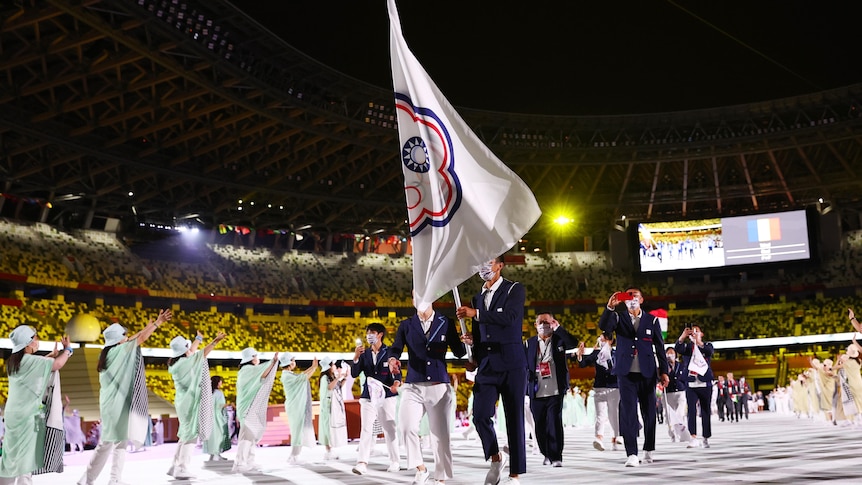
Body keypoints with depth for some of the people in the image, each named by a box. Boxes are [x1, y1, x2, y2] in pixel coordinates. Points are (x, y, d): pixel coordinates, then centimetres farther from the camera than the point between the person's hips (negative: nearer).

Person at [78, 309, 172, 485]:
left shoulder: (108, 352, 10)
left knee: (105, 444, 15)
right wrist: (157, 323, 2)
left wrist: (147, 327, 30)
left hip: (109, 405, 9)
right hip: (119, 404, -9)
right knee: (120, 444, -4)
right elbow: (141, 338, -9)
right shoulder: (120, 351, -11)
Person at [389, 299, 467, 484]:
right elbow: (396, 348, -2)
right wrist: (393, 359, -25)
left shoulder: (446, 323, 8)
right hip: (413, 387, 0)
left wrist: (466, 342, -14)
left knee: (441, 434, 1)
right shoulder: (406, 325, 9)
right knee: (406, 426, -20)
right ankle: (420, 469, 0)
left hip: (439, 387, 0)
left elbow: (458, 352, 8)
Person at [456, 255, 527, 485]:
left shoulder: (515, 290, -1)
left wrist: (476, 314, -18)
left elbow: (510, 317, -20)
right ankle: (496, 458, 19)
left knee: (514, 419, 0)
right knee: (480, 416, -6)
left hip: (511, 365, -5)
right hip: (486, 366, 5)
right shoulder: (478, 298, 18)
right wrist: (472, 340, 2)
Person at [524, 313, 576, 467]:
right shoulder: (530, 343, 9)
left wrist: (558, 328, -17)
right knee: (540, 426, 7)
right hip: (536, 393, 2)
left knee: (555, 424, -6)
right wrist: (525, 388, 0)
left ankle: (556, 457, 1)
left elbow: (573, 343, -14)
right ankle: (547, 454, 23)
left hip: (555, 392, -2)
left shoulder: (558, 340, 5)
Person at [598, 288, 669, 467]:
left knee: (649, 412, 8)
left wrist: (663, 371, 2)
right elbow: (603, 326, -14)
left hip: (647, 373, 1)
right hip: (626, 372, -1)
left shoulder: (651, 320, 7)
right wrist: (610, 307, -28)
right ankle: (631, 454, -8)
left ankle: (648, 450, 23)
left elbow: (659, 347, 7)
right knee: (628, 413, -6)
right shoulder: (618, 317, 6)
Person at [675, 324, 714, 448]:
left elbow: (710, 351, -15)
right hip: (691, 384, 0)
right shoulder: (687, 346, 11)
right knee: (691, 410, -11)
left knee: (706, 411, 5)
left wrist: (699, 342, -33)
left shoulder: (707, 345, 9)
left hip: (705, 383, 0)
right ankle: (693, 438, -18)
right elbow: (677, 349, -12)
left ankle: (705, 439, 13)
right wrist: (683, 336, -30)